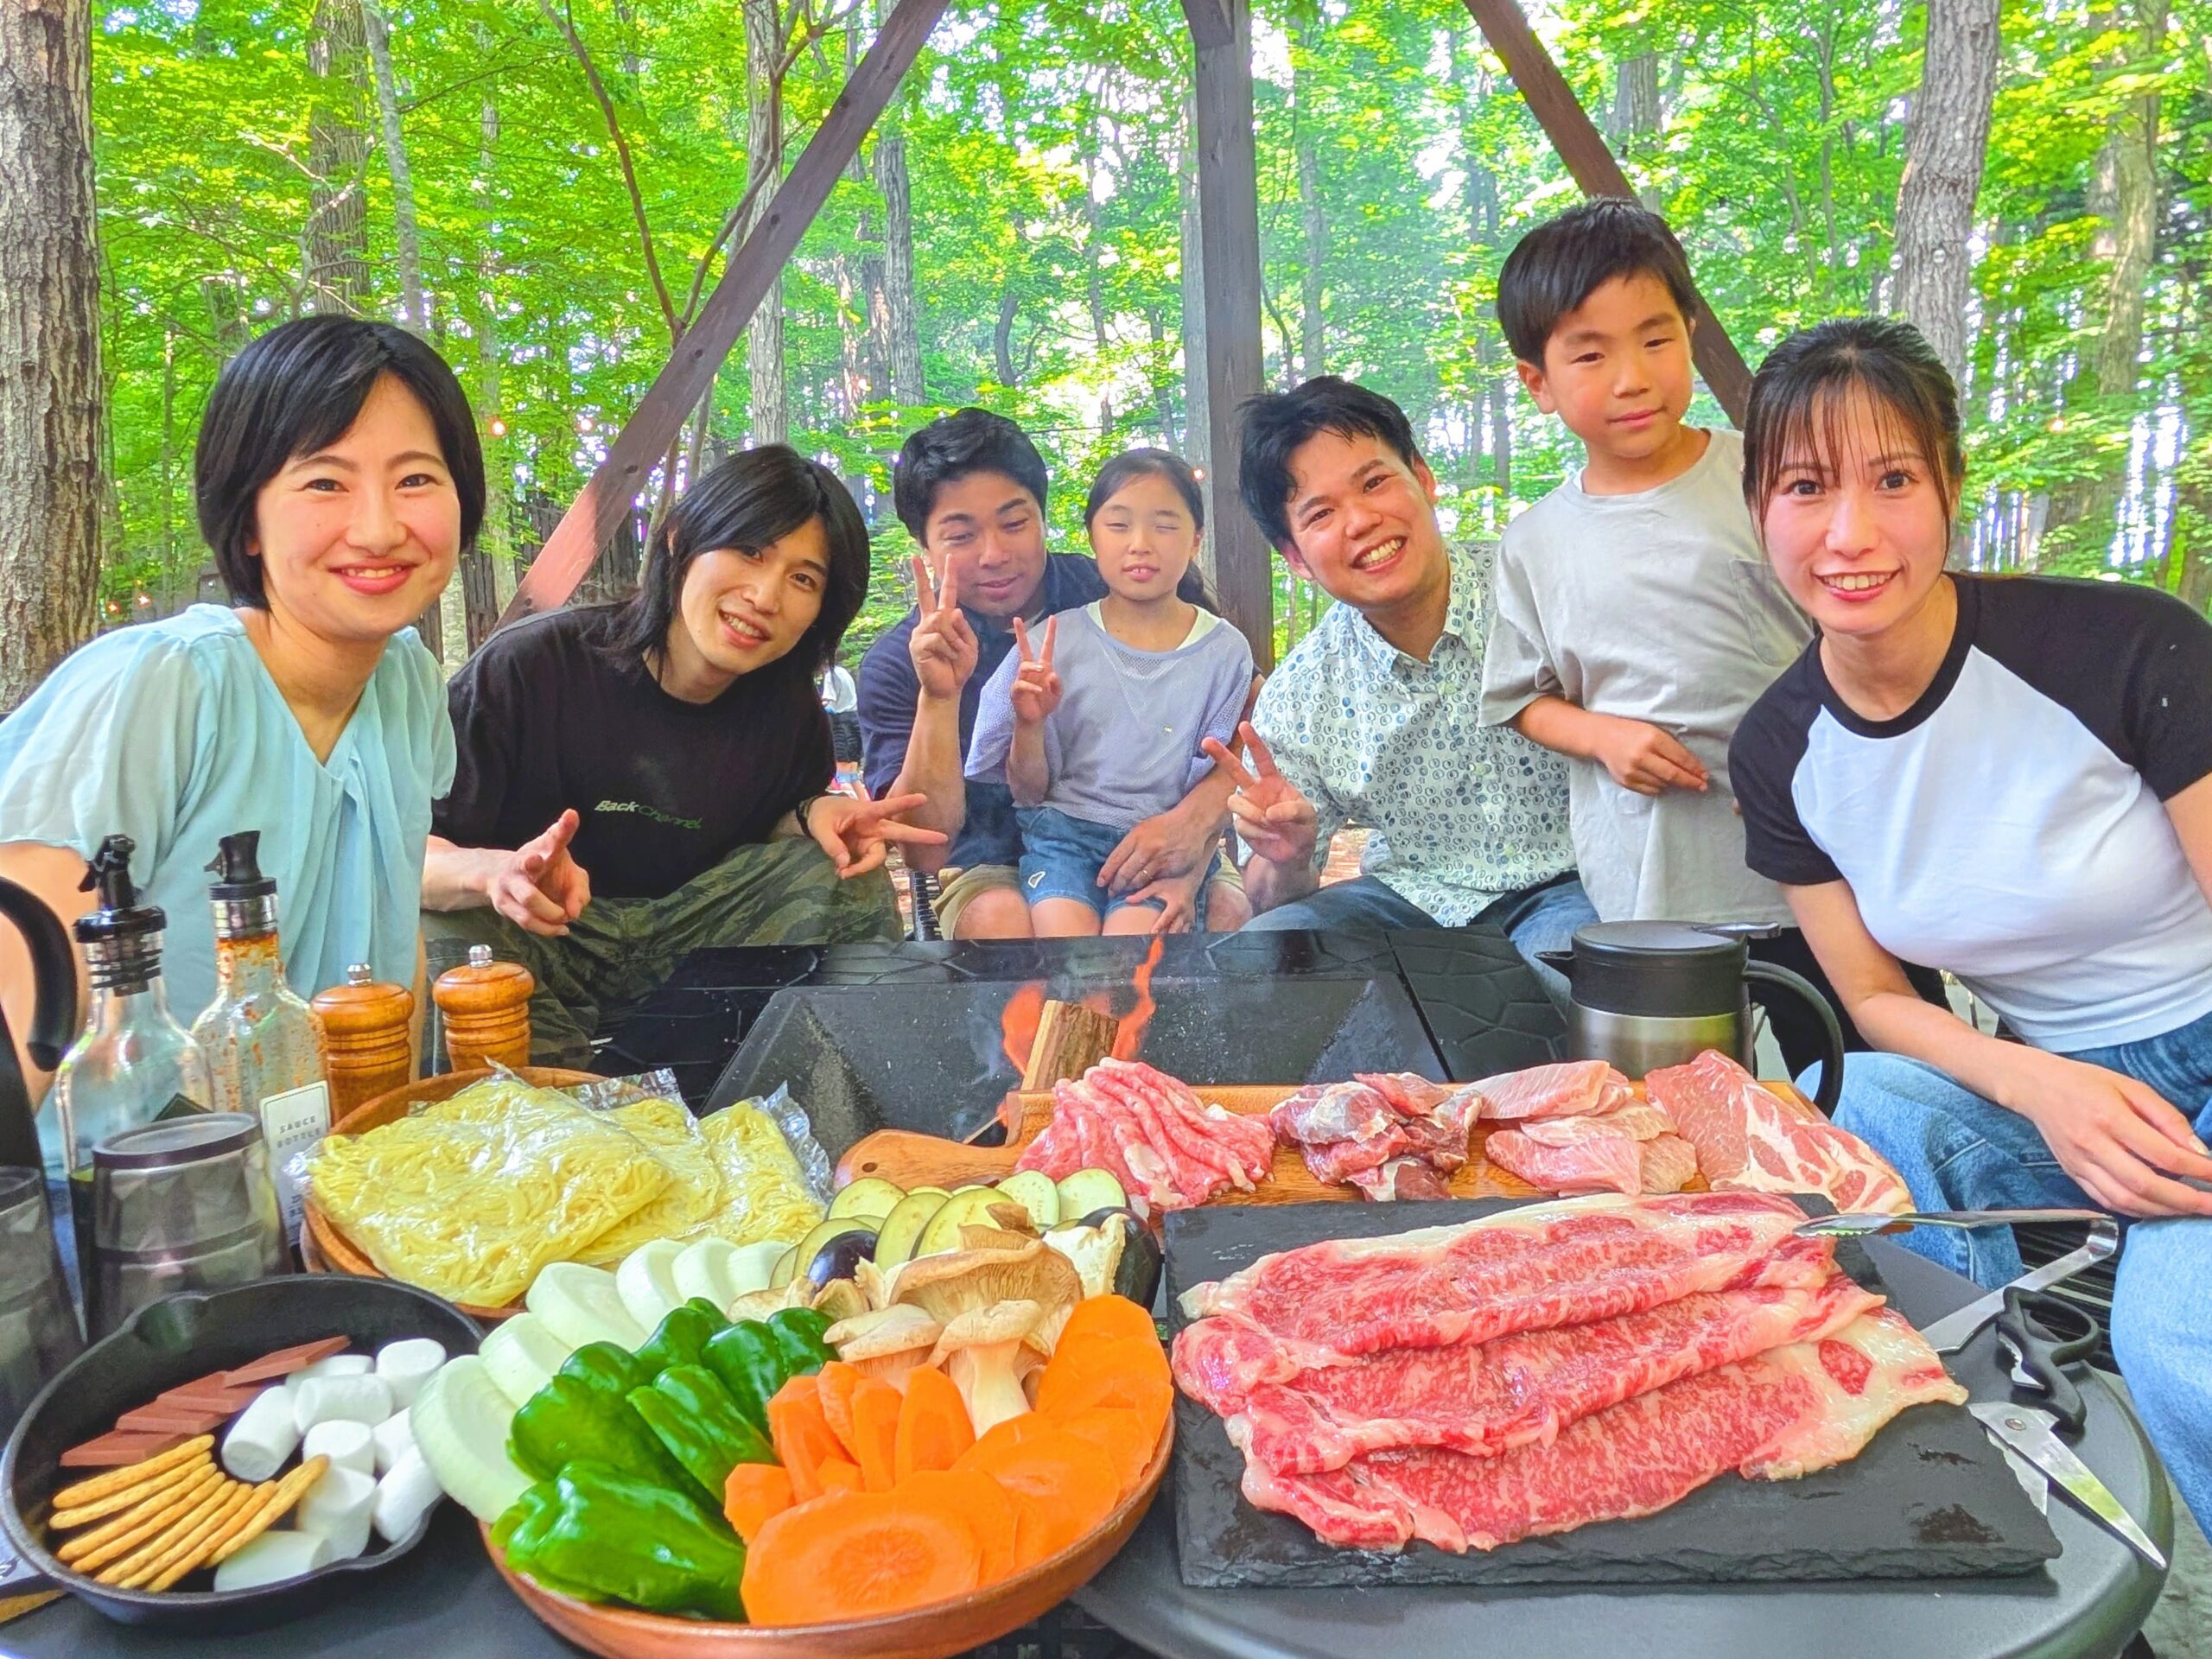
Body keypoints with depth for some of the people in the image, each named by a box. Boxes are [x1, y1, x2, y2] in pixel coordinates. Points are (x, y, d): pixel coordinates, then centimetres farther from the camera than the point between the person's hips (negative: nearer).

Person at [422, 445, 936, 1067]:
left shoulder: (787, 706, -5)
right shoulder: (530, 667, -19)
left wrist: (816, 813, -14)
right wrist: (493, 873, -43)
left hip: (687, 933, 4)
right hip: (529, 937, -4)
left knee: (851, 877, -14)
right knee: (441, 945, -37)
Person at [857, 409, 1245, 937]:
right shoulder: (896, 665, -6)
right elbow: (925, 851, -14)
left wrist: (1197, 817, -26)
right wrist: (938, 696, -27)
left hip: (1144, 854, 0)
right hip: (997, 868, 0)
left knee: (1231, 908, -30)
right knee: (999, 921, -34)